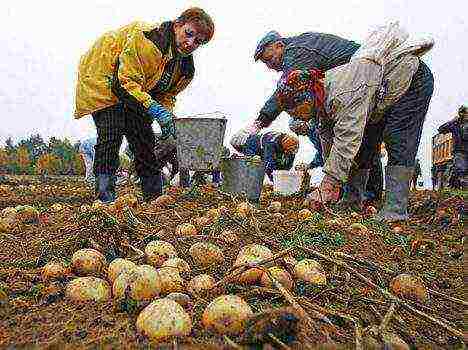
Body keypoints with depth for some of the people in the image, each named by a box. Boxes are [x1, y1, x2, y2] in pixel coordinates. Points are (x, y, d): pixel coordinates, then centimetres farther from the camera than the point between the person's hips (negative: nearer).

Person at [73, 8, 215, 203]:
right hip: (102, 79, -6)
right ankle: (104, 193, -15)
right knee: (111, 134, -22)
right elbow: (127, 81, -35)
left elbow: (167, 95, 0)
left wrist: (166, 115, -22)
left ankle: (154, 197, 10)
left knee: (145, 139, 2)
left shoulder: (186, 68, -7)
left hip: (139, 92, 7)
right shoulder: (144, 37, -32)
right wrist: (154, 109, -44)